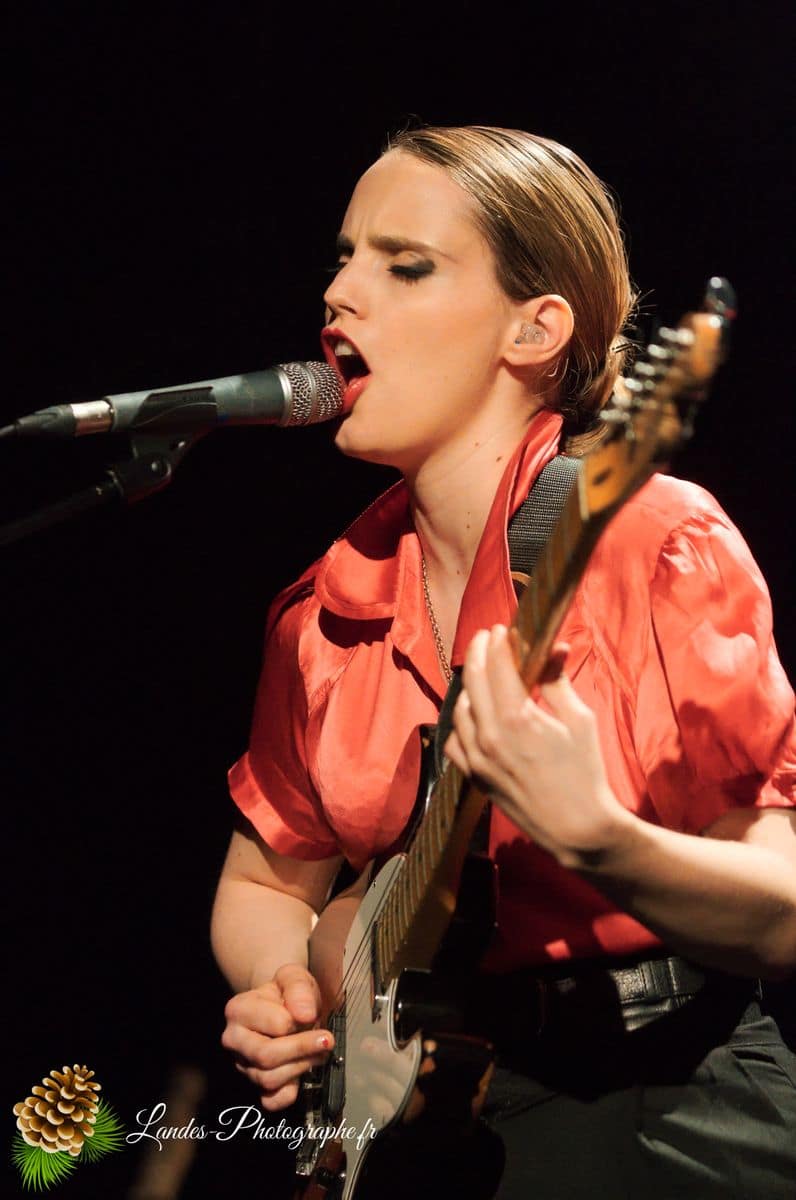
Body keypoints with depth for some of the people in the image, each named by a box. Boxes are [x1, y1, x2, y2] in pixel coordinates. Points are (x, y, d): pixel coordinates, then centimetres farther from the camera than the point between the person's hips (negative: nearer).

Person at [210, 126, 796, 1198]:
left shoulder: (658, 543, -12)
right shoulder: (324, 613, 3)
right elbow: (267, 882, 16)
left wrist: (595, 840, -32)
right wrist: (282, 991, -5)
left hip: (671, 1103, -4)